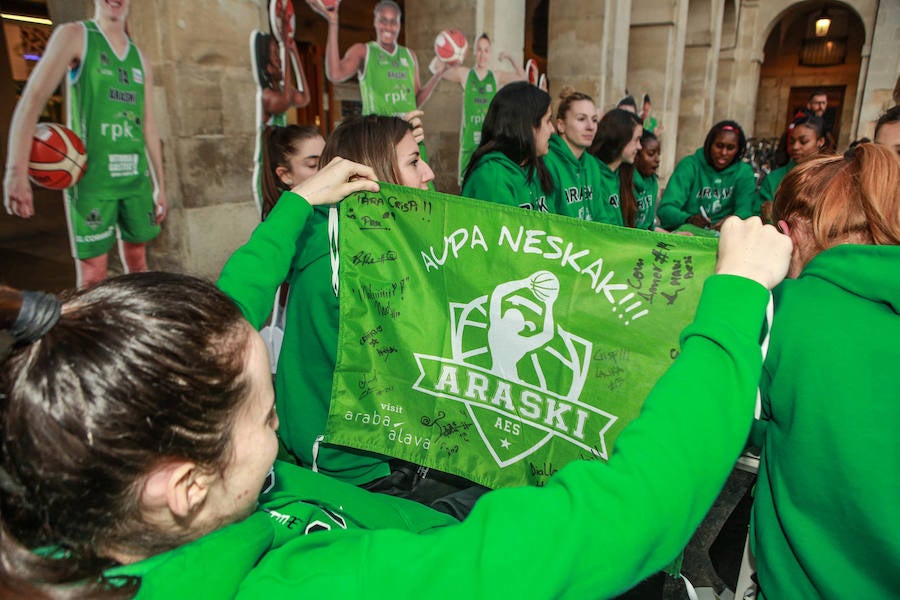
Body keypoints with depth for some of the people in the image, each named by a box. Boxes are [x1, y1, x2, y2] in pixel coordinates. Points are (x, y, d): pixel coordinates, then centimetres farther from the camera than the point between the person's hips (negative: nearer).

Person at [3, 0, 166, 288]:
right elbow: (32, 98, -10)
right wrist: (16, 172, -20)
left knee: (137, 260, 11)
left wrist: (160, 184, 12)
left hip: (136, 178, 5)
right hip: (91, 178, -5)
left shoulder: (140, 59, 15)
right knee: (92, 274, -5)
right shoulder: (74, 35, -1)